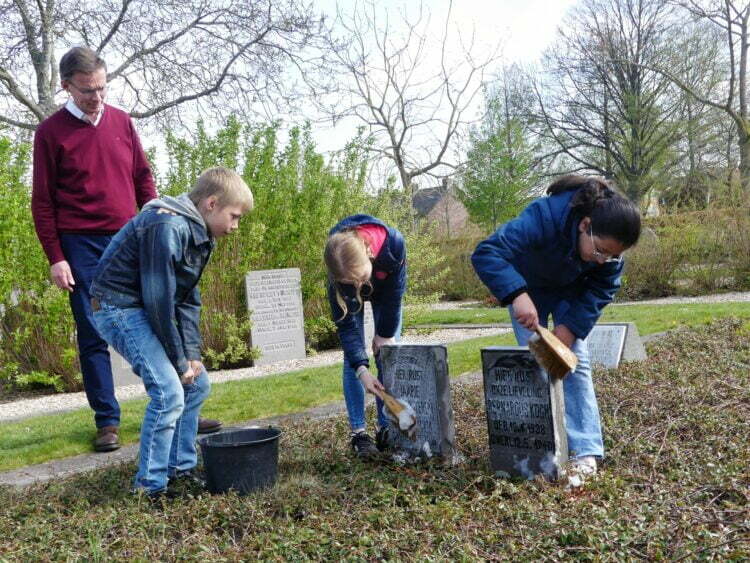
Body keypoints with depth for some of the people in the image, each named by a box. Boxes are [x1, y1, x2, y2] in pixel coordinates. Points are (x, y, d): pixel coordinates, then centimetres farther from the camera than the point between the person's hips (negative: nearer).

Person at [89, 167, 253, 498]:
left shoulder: (198, 234, 7)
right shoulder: (167, 227, -23)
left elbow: (188, 300, 7)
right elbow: (159, 300, -24)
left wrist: (192, 355, -3)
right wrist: (179, 361, -15)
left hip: (148, 311, 10)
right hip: (120, 307, -10)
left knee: (197, 384, 9)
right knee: (169, 391, -17)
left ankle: (181, 468, 21)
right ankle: (149, 488, -5)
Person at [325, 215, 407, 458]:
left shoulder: (393, 242, -42)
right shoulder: (338, 273, -40)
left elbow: (395, 292, -25)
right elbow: (346, 324, -31)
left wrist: (385, 334, -15)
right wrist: (361, 370, -38)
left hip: (386, 290, 1)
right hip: (351, 298, -1)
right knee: (353, 356, -10)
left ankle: (386, 429, 3)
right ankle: (358, 432, -4)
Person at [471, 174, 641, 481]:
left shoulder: (609, 243, -28)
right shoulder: (543, 217, -43)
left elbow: (602, 289, -15)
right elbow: (485, 253, -49)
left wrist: (571, 326, -27)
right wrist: (517, 295, -62)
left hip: (571, 292, 3)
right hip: (527, 287, -2)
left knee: (575, 361, -7)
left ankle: (586, 451, -5)